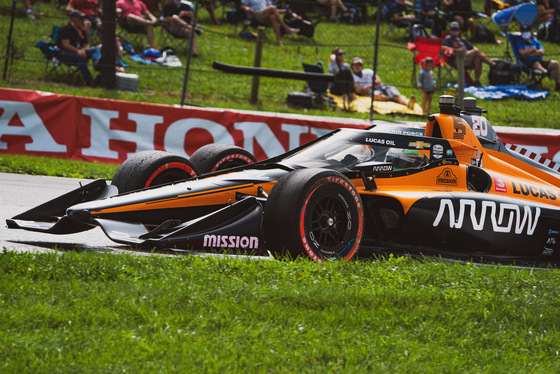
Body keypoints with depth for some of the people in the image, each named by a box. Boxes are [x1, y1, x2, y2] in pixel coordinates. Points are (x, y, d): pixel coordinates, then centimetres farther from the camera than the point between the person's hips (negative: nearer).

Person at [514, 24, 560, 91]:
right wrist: (533, 49, 3)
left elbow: (542, 52, 6)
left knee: (554, 63, -19)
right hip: (528, 62, -5)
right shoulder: (519, 42, 12)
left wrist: (529, 54, -5)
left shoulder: (536, 42, 22)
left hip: (540, 61, 5)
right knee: (536, 63, -40)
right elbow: (522, 53, -7)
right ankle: (546, 72, -74)